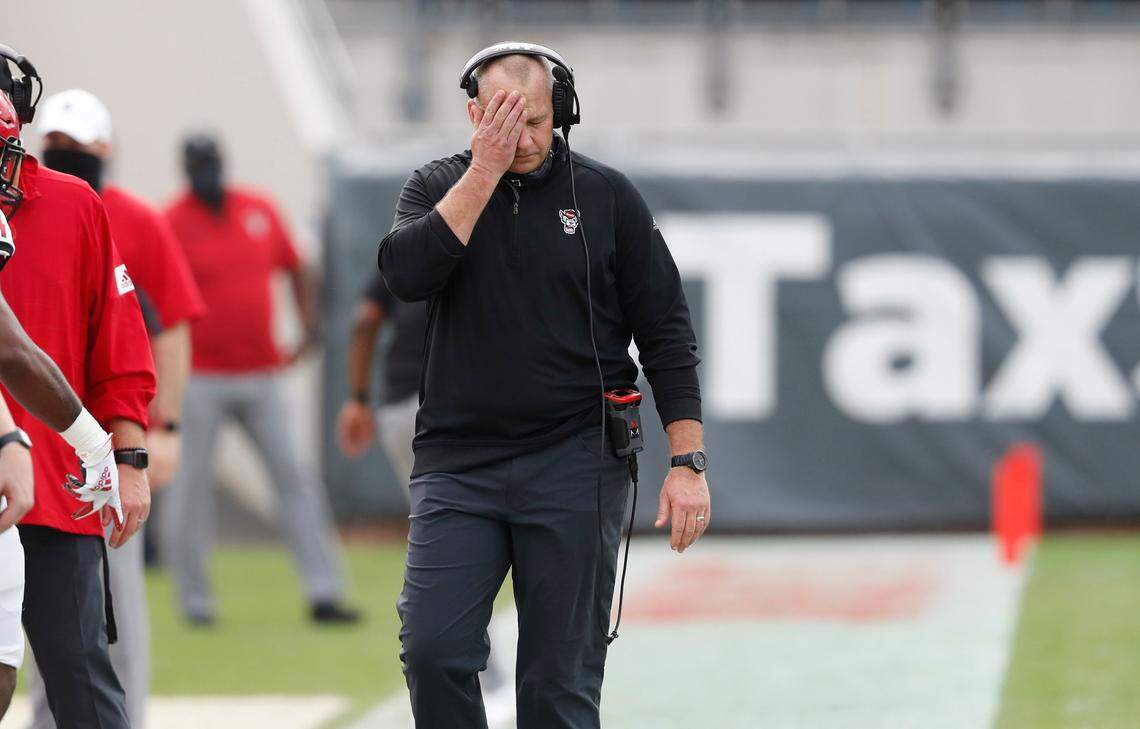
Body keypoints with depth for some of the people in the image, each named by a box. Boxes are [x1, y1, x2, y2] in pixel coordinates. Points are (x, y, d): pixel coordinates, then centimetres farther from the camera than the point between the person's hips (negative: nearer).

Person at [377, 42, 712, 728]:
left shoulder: (607, 196, 4)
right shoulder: (439, 188, 7)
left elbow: (667, 334, 5)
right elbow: (407, 273, -14)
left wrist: (689, 462, -3)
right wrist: (485, 170, -13)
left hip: (575, 466, -1)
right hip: (458, 460, 1)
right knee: (432, 650, -13)